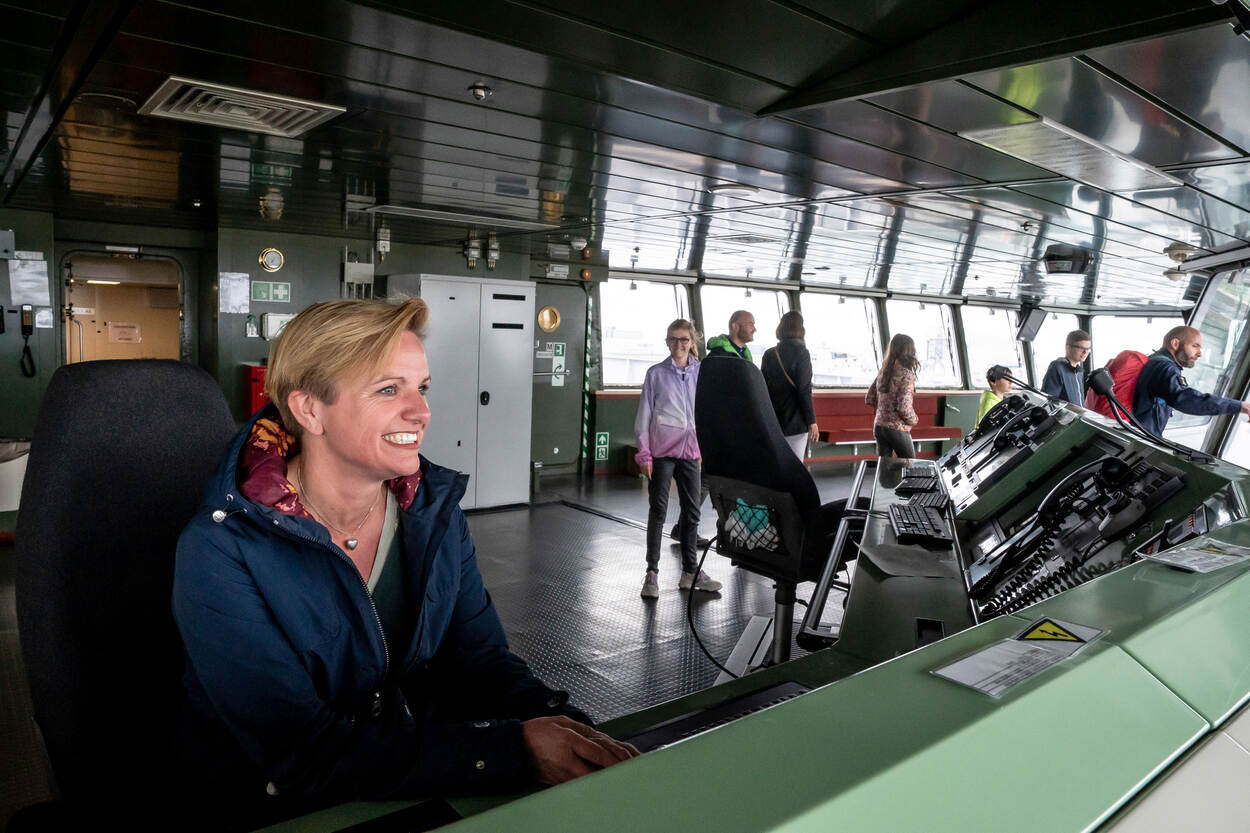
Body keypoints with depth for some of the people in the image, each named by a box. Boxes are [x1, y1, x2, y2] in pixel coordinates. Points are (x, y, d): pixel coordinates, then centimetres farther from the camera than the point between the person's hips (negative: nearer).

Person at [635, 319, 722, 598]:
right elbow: (644, 414, 1)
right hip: (661, 450, -3)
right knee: (658, 510, 0)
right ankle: (652, 572, 9)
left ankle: (690, 572, 21)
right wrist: (644, 453, -4)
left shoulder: (702, 373, 7)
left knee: (692, 510, 9)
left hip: (690, 450, 3)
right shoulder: (656, 373, 1)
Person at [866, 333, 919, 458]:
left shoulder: (883, 371, 4)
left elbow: (869, 399, 10)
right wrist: (914, 419, -5)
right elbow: (904, 407, -23)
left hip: (879, 427, 6)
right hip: (897, 429, -6)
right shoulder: (906, 374, -16)